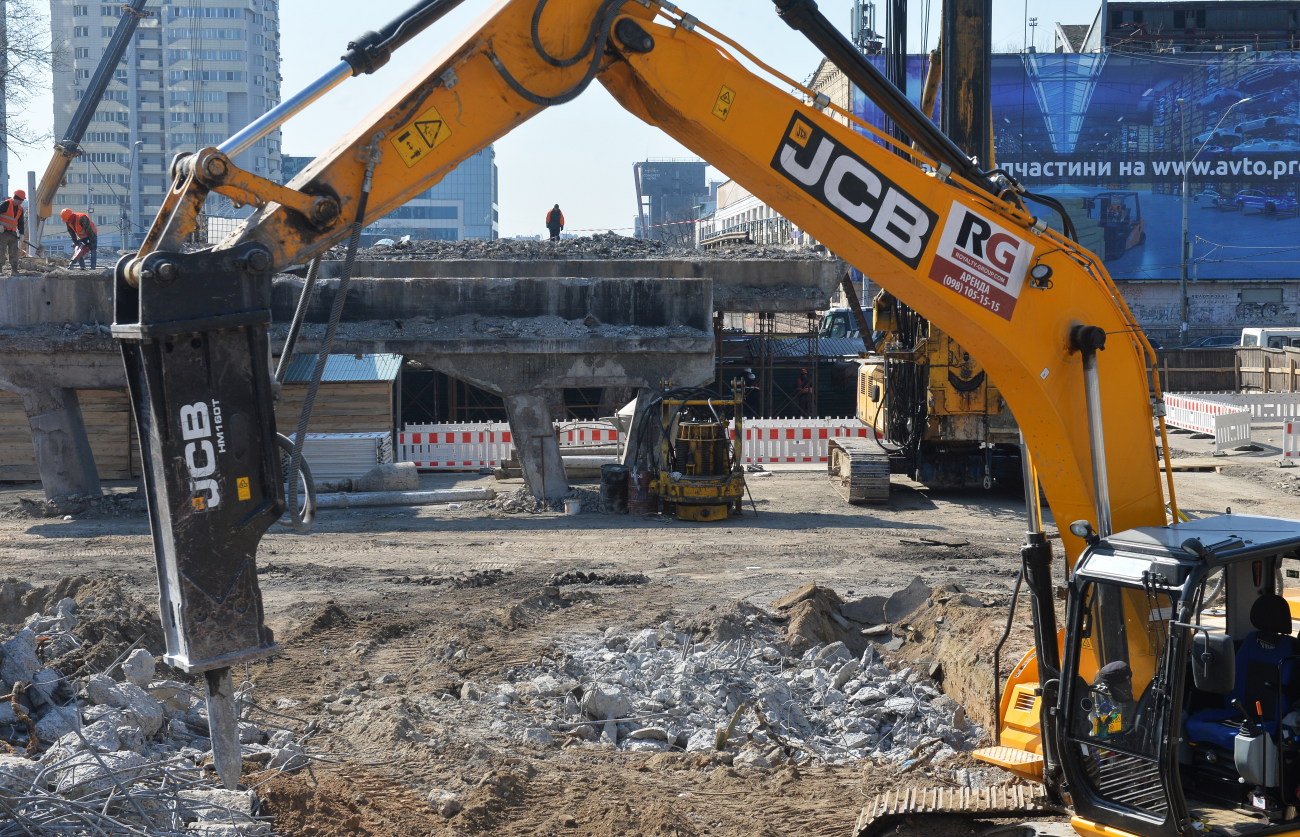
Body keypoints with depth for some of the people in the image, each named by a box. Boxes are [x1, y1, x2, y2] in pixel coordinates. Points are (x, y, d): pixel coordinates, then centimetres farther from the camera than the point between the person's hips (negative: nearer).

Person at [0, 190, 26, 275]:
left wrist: (22, 234, 3)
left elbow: (21, 222, 16)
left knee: (14, 252, 4)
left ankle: (15, 271, 6)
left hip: (13, 233, 6)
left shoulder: (20, 209, 12)